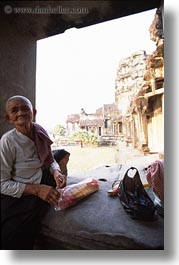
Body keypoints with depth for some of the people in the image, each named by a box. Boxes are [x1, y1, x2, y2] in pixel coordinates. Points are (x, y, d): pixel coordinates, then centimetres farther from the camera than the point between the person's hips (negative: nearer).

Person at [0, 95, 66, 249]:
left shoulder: (41, 132, -3)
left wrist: (56, 172, -14)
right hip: (16, 193, -2)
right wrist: (36, 189, -23)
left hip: (43, 184, 2)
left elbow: (50, 160, 9)